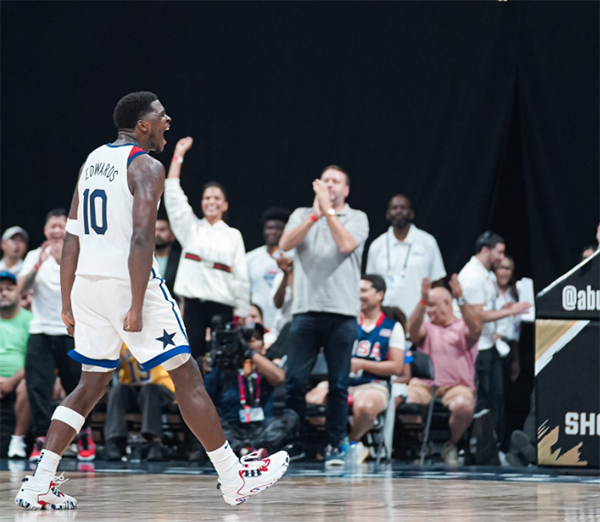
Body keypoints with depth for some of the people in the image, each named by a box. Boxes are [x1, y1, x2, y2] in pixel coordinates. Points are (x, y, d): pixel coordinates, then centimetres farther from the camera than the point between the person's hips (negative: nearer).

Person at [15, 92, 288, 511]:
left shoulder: (92, 161, 16)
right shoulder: (146, 166, -8)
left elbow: (72, 240, 16)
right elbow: (142, 239, -19)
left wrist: (68, 304, 18)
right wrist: (137, 307, -20)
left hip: (87, 283, 8)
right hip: (127, 283, -8)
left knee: (93, 383, 15)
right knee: (187, 376, 0)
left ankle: (39, 484, 6)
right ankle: (235, 479, 3)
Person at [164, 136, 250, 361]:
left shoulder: (233, 235, 9)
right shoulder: (190, 227, 12)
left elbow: (241, 277, 7)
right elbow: (173, 193, 6)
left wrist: (241, 313, 0)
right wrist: (178, 155, 4)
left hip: (222, 306, -1)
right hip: (193, 304, 1)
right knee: (192, 358, -5)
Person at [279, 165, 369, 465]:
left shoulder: (357, 218, 8)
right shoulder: (302, 215, 13)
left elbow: (346, 245, -11)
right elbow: (285, 244, -4)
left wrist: (328, 210, -8)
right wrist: (314, 215, -12)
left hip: (342, 312, -1)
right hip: (306, 310, 1)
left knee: (339, 384, 1)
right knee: (295, 381, -1)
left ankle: (334, 445, 8)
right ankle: (294, 443, 10)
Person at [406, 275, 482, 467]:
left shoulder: (462, 327, 16)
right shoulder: (427, 327, 23)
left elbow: (475, 329, -9)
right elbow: (413, 331, -1)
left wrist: (460, 298, -17)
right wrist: (422, 302, -14)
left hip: (456, 387, -2)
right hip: (424, 384, 2)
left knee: (463, 406, -37)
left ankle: (452, 445, -6)